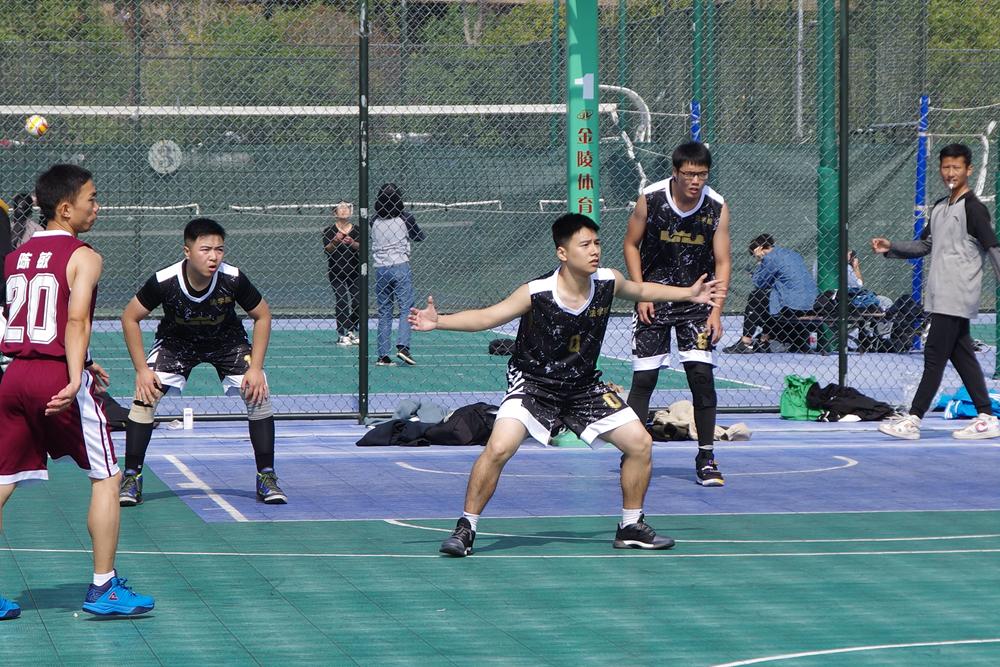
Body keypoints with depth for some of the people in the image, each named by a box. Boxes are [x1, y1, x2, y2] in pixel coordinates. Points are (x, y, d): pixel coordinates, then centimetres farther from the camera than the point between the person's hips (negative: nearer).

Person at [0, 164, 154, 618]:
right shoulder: (83, 257, -6)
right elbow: (76, 319, -20)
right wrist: (75, 378, -27)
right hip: (58, 377, -6)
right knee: (106, 478, 8)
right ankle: (104, 588, 9)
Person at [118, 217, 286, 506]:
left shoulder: (233, 279, -30)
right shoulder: (164, 281, -31)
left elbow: (262, 316, -13)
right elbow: (130, 318, -15)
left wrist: (255, 368, -18)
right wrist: (141, 369, -18)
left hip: (227, 341, 0)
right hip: (176, 342, 0)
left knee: (258, 394, -17)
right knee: (145, 395, -17)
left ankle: (267, 477, -4)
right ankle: (131, 477, -3)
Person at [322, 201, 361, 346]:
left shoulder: (356, 230, 6)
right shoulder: (329, 231, 0)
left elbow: (362, 248, -6)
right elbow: (327, 250, -9)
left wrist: (352, 243, -25)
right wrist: (334, 242, -27)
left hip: (354, 271, 3)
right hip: (336, 272, -3)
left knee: (357, 302, 2)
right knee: (342, 302, -10)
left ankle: (352, 331, 19)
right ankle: (341, 335, -9)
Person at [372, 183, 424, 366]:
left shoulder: (375, 221, 5)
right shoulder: (405, 217, -3)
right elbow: (419, 237, 10)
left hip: (380, 268, 3)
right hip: (400, 266, -3)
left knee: (384, 313, 6)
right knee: (406, 308, -1)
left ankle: (382, 355, 3)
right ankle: (402, 346, -18)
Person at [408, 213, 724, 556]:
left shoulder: (607, 282, -10)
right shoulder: (536, 293, -22)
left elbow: (640, 290, 14)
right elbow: (486, 317, -18)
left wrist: (689, 294, 20)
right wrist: (438, 321, -31)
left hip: (584, 388, 5)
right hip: (533, 385, -5)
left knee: (640, 443, 0)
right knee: (498, 448, -25)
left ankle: (631, 527, 19)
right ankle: (465, 529, -9)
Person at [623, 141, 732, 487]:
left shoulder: (717, 208, -9)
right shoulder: (650, 199, -12)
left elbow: (722, 261, -5)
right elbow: (631, 244, 1)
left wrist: (716, 310, -15)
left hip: (696, 301, 0)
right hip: (653, 299, 0)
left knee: (702, 374, -10)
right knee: (644, 377, -3)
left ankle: (706, 458, -2)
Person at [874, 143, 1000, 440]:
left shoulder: (972, 207, -8)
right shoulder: (939, 208, 16)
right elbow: (925, 245, 24)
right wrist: (891, 247, 10)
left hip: (956, 299, -8)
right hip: (941, 297, 8)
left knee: (934, 355, -8)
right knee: (963, 357, 9)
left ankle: (913, 420, -8)